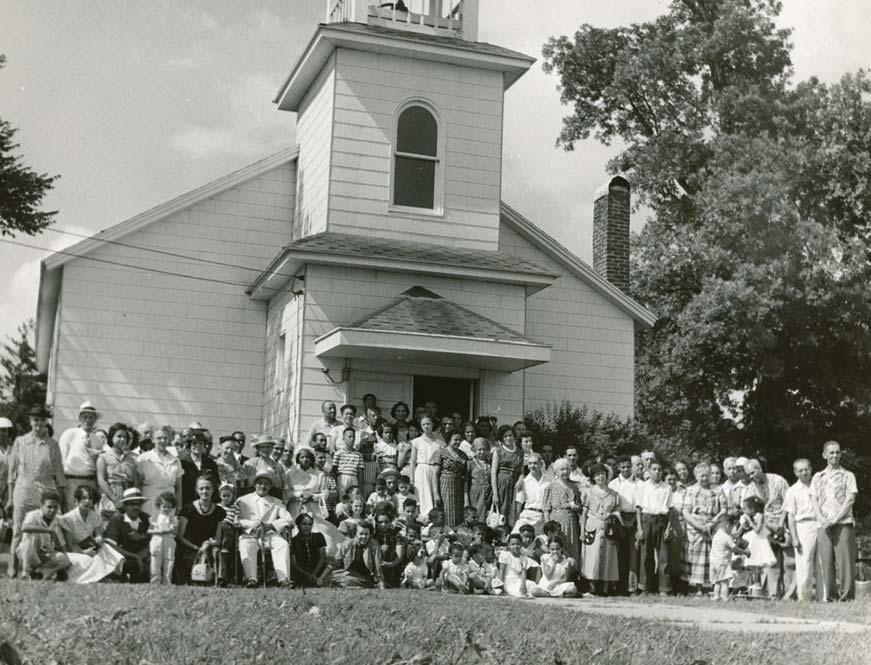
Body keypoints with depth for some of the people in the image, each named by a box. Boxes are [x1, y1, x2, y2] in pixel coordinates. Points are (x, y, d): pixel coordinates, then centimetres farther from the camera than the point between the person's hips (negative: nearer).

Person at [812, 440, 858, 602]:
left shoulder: (848, 476, 9)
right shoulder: (818, 477, 17)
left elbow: (850, 500, -1)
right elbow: (814, 501, 11)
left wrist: (834, 520, -11)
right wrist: (822, 519, -8)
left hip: (843, 524, -2)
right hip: (824, 526, 2)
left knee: (844, 561, -7)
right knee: (825, 561, -3)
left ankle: (845, 597, -5)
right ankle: (826, 598, -1)